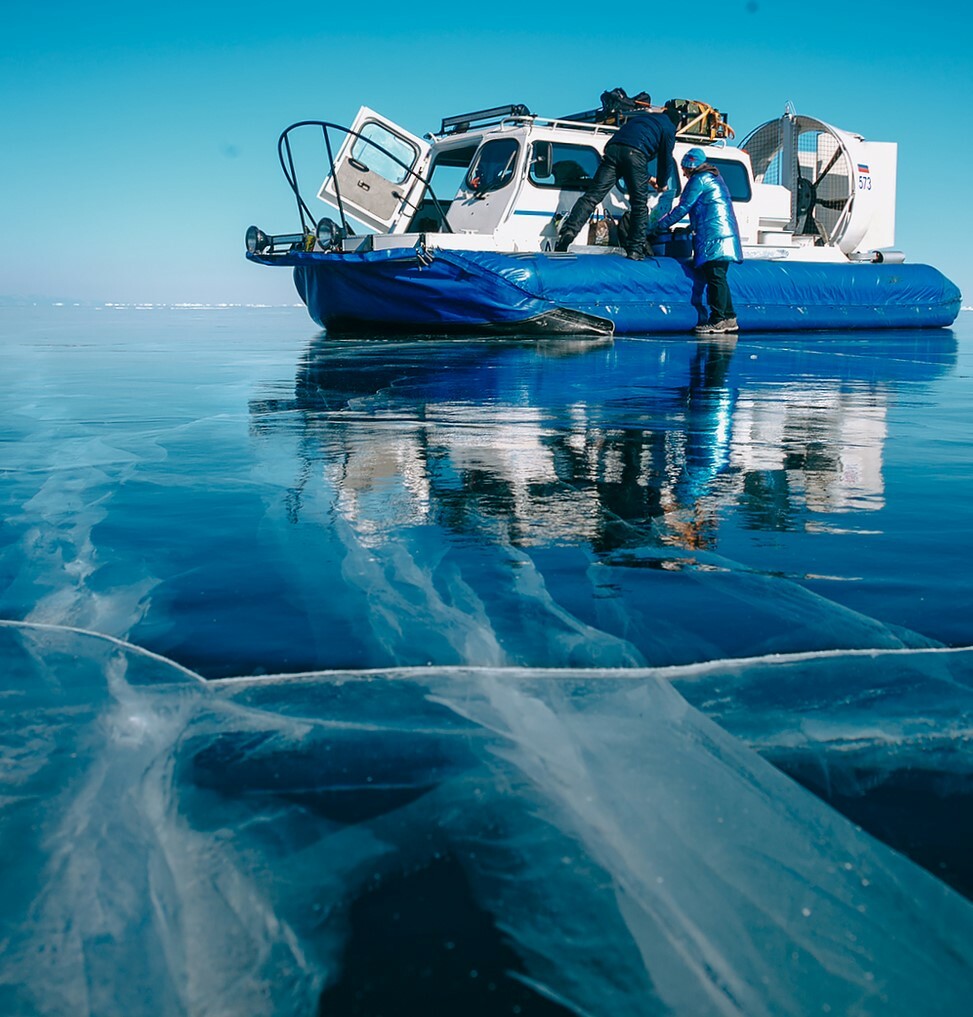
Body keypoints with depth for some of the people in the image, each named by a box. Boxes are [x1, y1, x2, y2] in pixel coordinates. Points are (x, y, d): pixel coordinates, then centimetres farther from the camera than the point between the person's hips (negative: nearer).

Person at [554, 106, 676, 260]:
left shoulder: (641, 117, 42)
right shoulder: (669, 127, 21)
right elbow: (666, 157, 19)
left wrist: (646, 178, 52)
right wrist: (662, 183, 33)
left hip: (613, 148, 5)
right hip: (635, 153, -5)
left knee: (592, 195, -7)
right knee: (640, 204, 4)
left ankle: (568, 231, -24)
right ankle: (635, 250, -3)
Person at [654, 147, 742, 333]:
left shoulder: (698, 179, -4)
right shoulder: (715, 178, 25)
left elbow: (683, 208, -6)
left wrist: (661, 225, -1)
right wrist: (693, 226, 32)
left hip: (713, 235, -10)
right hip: (726, 233, 10)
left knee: (715, 277, -11)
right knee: (718, 277, 10)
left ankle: (718, 320, -14)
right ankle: (729, 318, 9)